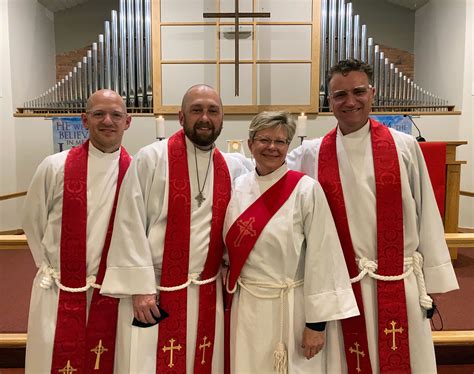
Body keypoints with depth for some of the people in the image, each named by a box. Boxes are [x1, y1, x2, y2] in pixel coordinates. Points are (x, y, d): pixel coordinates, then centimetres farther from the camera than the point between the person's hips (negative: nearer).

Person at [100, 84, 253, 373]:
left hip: (209, 294, 4)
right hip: (157, 291, -3)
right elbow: (131, 224, -9)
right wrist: (140, 287, -12)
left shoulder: (234, 168, 4)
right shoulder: (151, 159, -7)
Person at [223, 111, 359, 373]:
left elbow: (321, 257, -12)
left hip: (293, 308, -4)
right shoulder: (238, 187, 2)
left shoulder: (306, 190, -13)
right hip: (248, 307, 4)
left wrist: (317, 322, -12)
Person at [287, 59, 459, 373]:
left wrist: (430, 284, 2)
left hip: (400, 286, 0)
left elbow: (426, 216, 0)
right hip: (342, 286, 1)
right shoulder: (312, 155, 0)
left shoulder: (405, 147, -3)